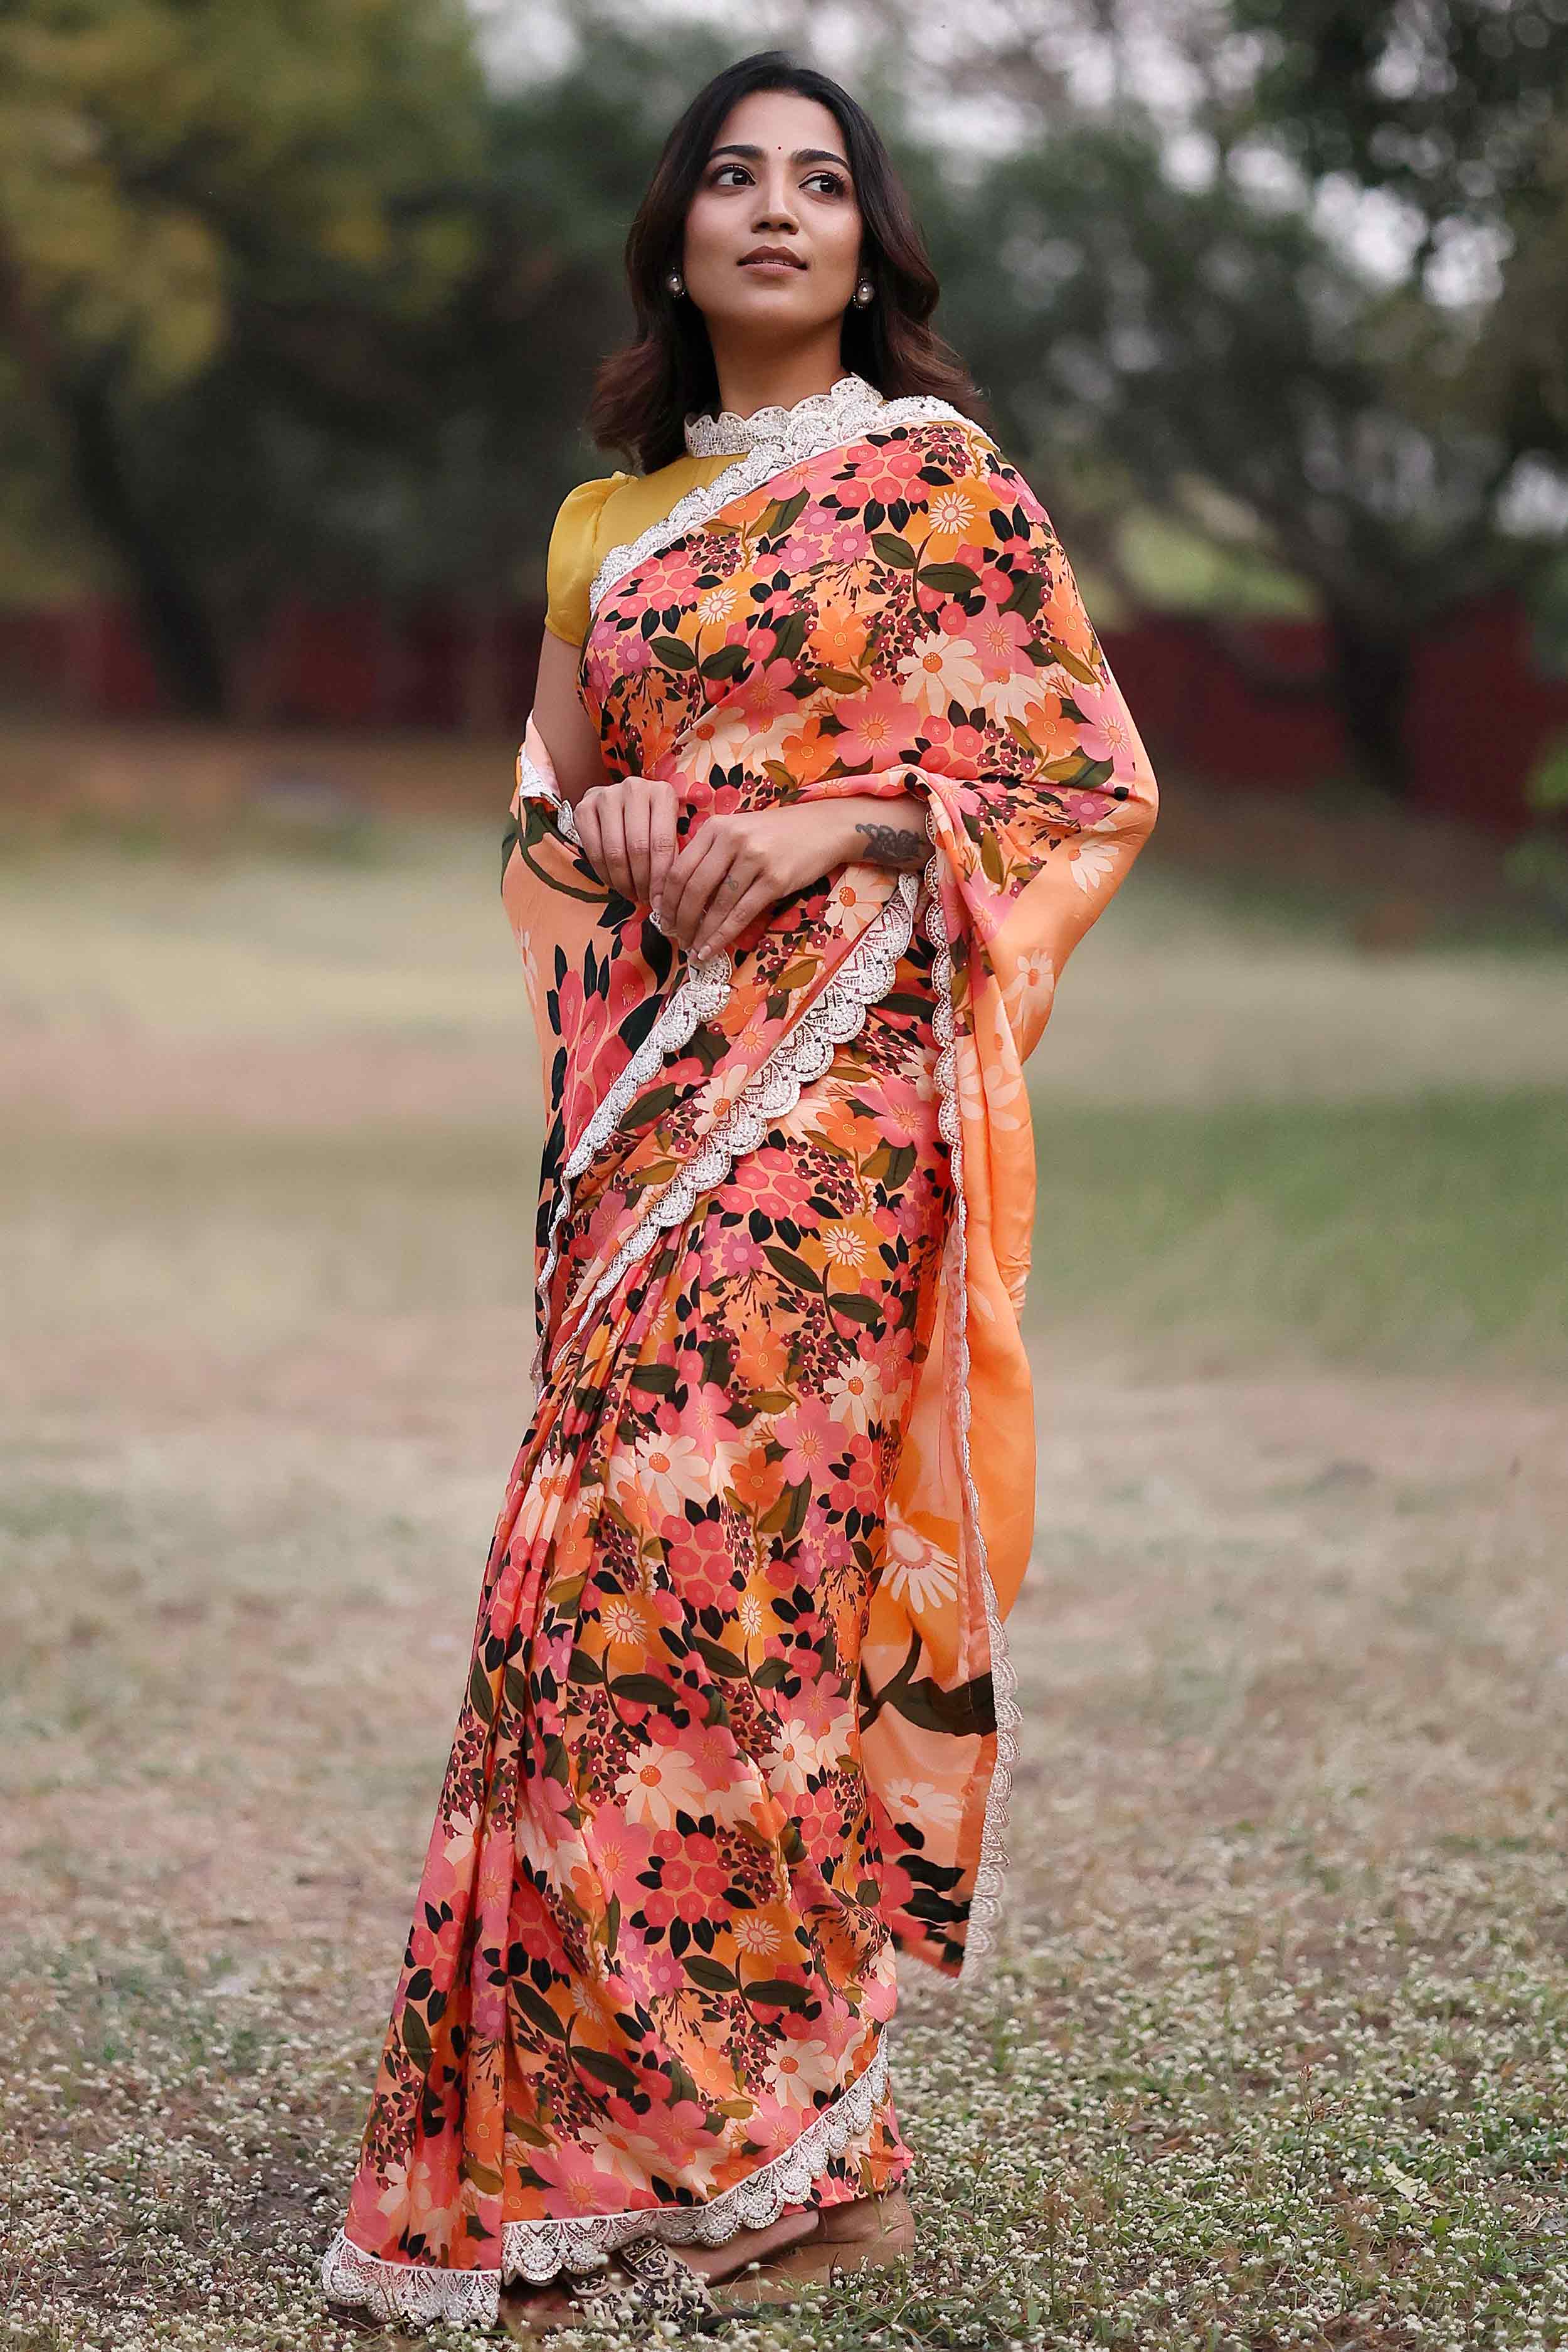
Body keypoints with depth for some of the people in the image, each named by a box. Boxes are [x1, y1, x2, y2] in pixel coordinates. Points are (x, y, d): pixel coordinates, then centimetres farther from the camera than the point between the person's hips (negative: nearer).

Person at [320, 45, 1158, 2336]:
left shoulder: (939, 477, 3)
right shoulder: (609, 523, 18)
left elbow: (1095, 775, 0)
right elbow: (548, 797, 24)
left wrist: (833, 824, -11)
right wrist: (601, 823, 1)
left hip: (840, 1070, -5)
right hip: (650, 1082, 5)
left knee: (695, 1541, -13)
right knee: (620, 1539, -1)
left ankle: (771, 2140, -5)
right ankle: (620, 2131, 6)